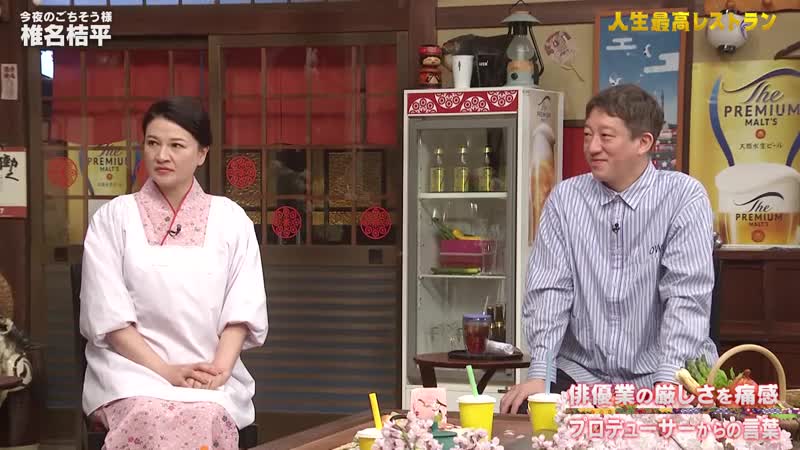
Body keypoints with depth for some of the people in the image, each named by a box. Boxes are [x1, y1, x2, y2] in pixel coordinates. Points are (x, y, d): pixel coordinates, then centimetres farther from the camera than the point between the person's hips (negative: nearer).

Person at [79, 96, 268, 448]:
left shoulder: (230, 218, 10)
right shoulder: (113, 217, 6)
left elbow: (243, 306, 4)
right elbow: (107, 312, -2)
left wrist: (220, 368, -14)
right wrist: (166, 371, -14)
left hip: (210, 371, 1)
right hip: (133, 366, 0)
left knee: (208, 418, -33)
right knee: (151, 419, -34)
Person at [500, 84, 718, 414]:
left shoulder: (684, 197, -5)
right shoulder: (564, 198, 4)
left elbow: (687, 296, -13)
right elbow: (549, 289, -1)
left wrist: (667, 382, -24)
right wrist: (539, 372, -13)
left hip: (658, 376, -2)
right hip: (581, 372, 2)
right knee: (523, 411, -19)